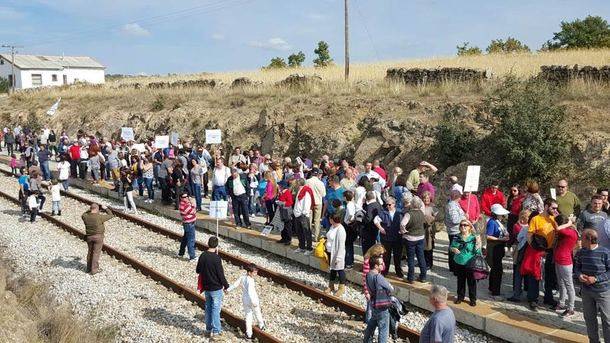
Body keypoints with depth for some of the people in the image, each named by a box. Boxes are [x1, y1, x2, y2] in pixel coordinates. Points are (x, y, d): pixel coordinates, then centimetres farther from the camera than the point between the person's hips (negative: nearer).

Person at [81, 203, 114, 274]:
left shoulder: (86, 217, -7)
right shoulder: (100, 217, -19)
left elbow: (83, 215, 19)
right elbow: (111, 215, -7)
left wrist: (89, 210, 18)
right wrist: (106, 208, 6)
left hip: (89, 236, 5)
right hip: (98, 237, -5)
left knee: (90, 252, 19)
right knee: (96, 253, 2)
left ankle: (89, 268, 29)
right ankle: (94, 270, 4)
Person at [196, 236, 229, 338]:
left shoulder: (202, 256, -4)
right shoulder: (216, 258, -22)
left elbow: (198, 270, 7)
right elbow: (221, 274, -18)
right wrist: (226, 285, -5)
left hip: (206, 287, 6)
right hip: (216, 288, -6)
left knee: (208, 308, 17)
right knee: (216, 309, 5)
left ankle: (208, 329, 27)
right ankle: (216, 330, 12)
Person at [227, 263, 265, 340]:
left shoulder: (242, 278, -3)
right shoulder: (250, 280, -25)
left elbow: (235, 284, 6)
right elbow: (250, 292, -32)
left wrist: (228, 289, 22)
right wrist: (253, 302, -35)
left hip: (245, 300, 6)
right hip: (252, 300, -6)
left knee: (248, 316, 11)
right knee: (257, 314, 20)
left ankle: (249, 334, 11)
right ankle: (261, 326, 43)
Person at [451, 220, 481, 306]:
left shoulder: (474, 238, -9)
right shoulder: (457, 238, 2)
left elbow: (477, 252, -7)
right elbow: (451, 246, 9)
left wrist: (478, 243, -23)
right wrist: (453, 249, -8)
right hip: (459, 263, 4)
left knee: (471, 281, 7)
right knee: (460, 280, 17)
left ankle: (473, 299, 22)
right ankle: (460, 297, 32)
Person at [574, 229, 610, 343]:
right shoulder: (581, 253, 1)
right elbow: (577, 267, 11)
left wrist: (596, 279, -19)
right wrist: (579, 275, -10)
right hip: (586, 291, 5)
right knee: (589, 318, 15)